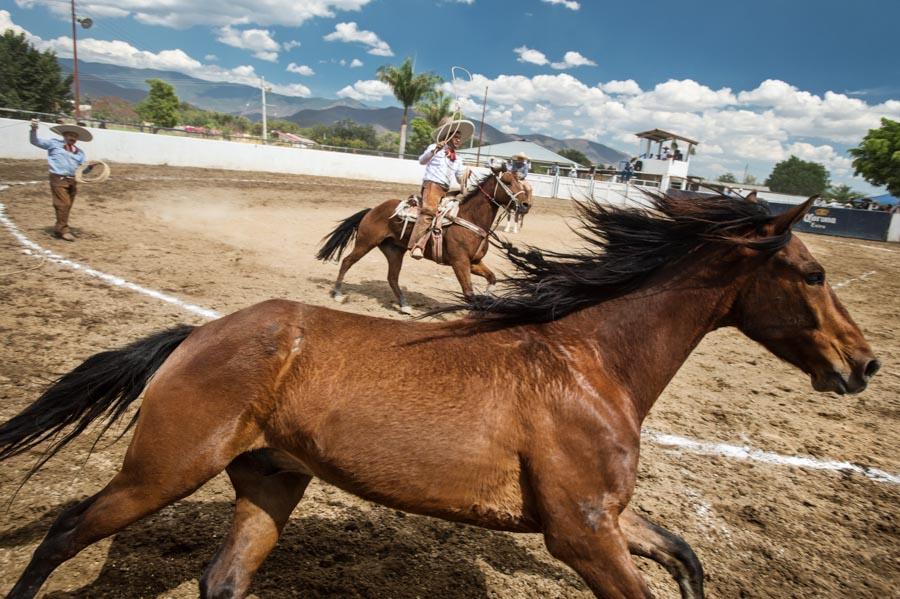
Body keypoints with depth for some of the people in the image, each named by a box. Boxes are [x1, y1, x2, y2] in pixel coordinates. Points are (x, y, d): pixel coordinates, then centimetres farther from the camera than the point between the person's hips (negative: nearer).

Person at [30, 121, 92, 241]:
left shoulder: (80, 152, 17)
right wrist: (34, 130, -10)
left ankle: (58, 228, 22)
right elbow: (35, 141, 6)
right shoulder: (54, 144, 7)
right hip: (58, 179, -5)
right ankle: (63, 230, -6)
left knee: (67, 206, 9)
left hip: (73, 181, 5)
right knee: (63, 204, -12)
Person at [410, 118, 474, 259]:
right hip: (431, 184, -8)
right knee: (429, 210, -28)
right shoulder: (434, 148, 8)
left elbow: (459, 180, 22)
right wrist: (434, 150, -22)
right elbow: (422, 161, -7)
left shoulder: (458, 159, 24)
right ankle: (416, 246, -40)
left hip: (446, 189, 8)